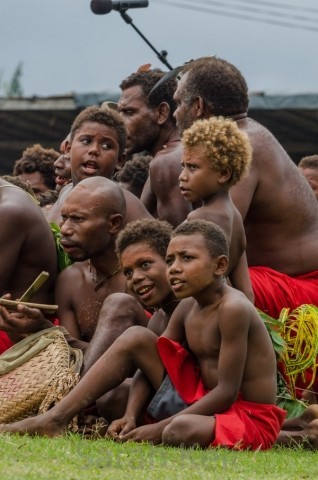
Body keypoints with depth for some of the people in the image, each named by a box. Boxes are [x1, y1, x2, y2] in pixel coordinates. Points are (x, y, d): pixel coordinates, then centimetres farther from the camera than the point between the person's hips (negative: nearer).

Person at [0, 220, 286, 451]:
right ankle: (54, 420, -5)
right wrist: (131, 417, -12)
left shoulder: (233, 309, -21)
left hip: (249, 417, -8)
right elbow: (150, 366, 8)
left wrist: (158, 429, -24)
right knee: (136, 339, 0)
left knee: (180, 432, -42)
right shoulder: (187, 309, 5)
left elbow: (227, 391, -24)